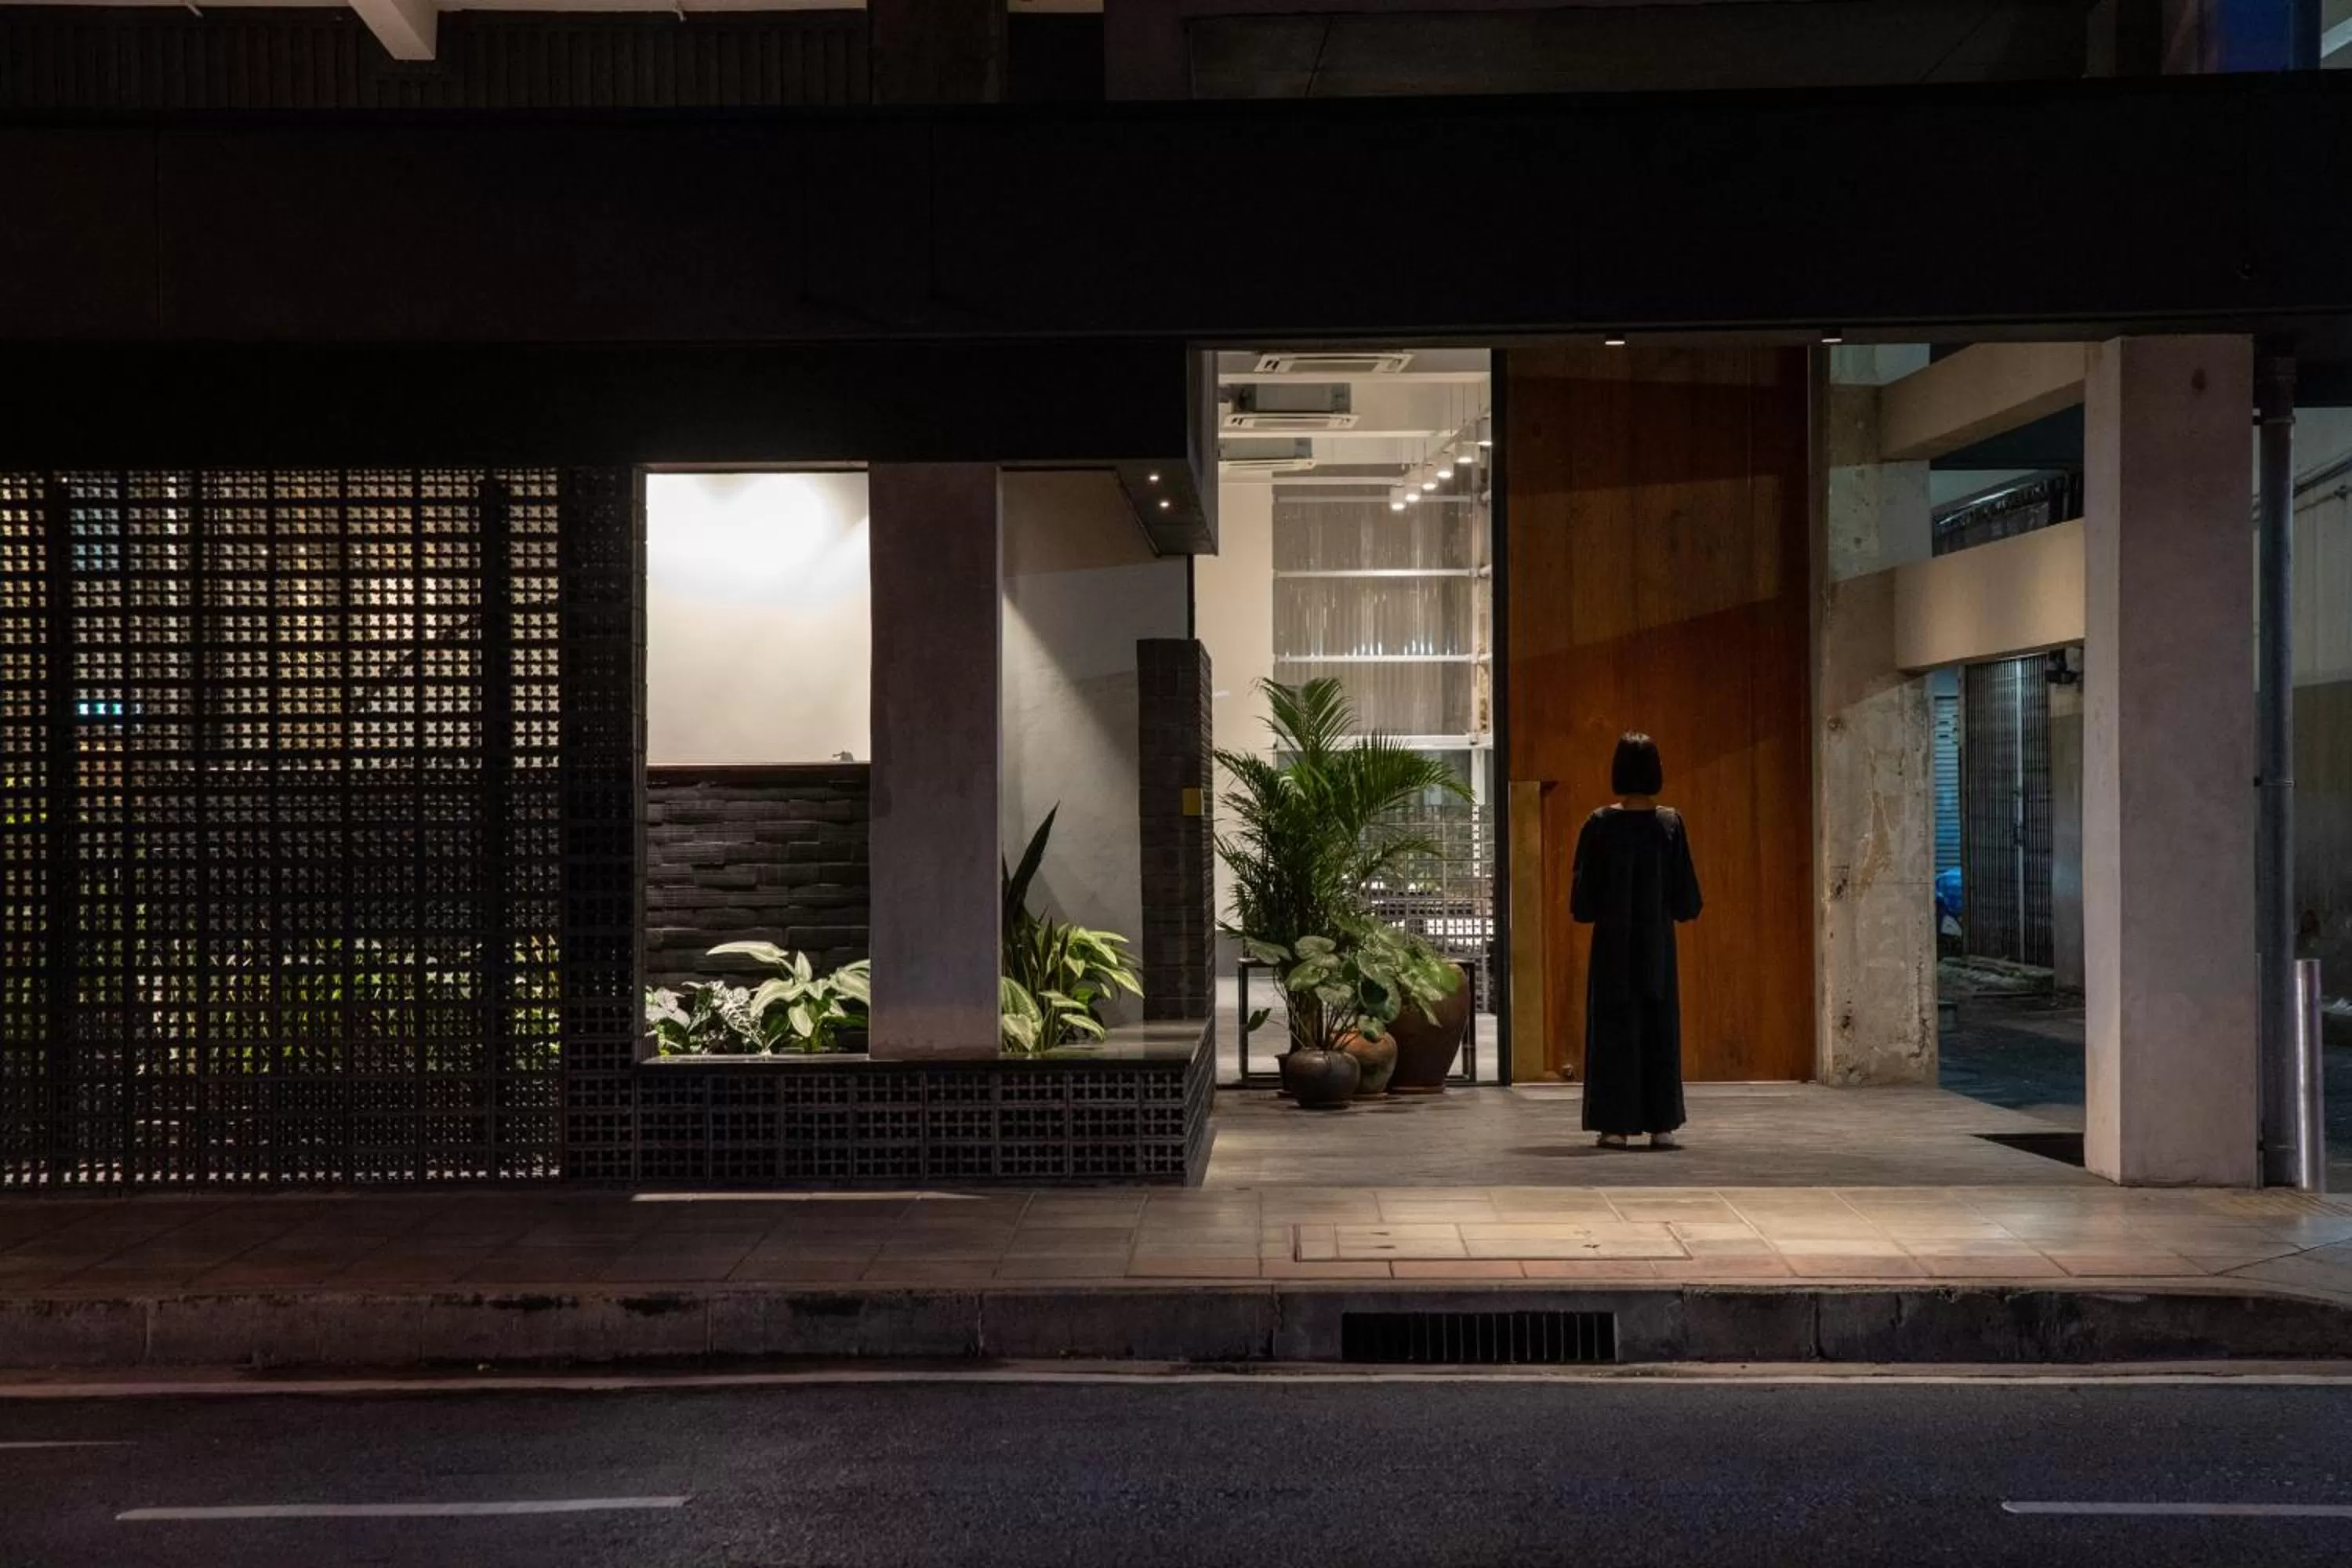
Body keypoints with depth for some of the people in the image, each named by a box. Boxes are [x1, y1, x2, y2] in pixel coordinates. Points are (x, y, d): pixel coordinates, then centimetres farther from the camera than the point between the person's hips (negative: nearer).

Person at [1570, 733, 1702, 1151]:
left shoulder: (1600, 824, -7)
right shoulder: (1670, 823, -5)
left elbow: (1583, 899, -5)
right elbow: (1687, 899, -2)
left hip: (1613, 942, -1)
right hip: (1658, 942, 1)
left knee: (1614, 1029, 4)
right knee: (1661, 1029, 8)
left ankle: (1616, 1126, 1)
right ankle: (1662, 1126, 8)